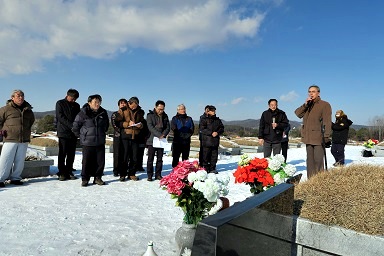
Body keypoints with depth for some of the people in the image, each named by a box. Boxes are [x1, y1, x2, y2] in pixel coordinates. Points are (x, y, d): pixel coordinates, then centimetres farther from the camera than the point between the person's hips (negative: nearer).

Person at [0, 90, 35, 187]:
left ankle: (15, 178, 19)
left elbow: (31, 121, 29)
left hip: (24, 140, 4)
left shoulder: (28, 110, 13)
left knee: (20, 161, 8)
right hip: (10, 139, -4)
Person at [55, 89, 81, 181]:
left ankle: (69, 172, 13)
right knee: (62, 153, -1)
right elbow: (60, 117, -8)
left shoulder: (76, 105, 15)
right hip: (63, 132, -4)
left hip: (73, 133, 4)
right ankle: (62, 173, 6)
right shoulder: (60, 103, 2)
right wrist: (71, 125, -18)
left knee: (71, 154, 6)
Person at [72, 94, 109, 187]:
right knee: (87, 161, 1)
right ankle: (85, 179, 16)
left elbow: (106, 125, 23)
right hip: (87, 142, -4)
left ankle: (97, 178, 20)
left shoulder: (103, 113, 5)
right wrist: (82, 135, 4)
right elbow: (75, 126, 0)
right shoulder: (83, 113, -8)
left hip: (100, 142, 4)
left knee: (100, 161, 6)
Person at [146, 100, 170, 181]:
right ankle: (149, 175, 7)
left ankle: (158, 174, 16)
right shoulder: (150, 115, -2)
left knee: (160, 158, 8)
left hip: (161, 140, 4)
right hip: (152, 140, -4)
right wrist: (159, 135, -21)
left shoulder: (165, 116, 11)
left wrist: (163, 135, -10)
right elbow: (150, 127, -13)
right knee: (150, 159, 0)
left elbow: (168, 127, 8)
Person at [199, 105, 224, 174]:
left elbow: (222, 128, 14)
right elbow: (202, 129, -10)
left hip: (215, 141, 5)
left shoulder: (217, 120, 15)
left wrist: (217, 132, -7)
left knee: (214, 155, 8)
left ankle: (212, 168, 18)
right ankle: (205, 168, 9)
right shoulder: (204, 119, 0)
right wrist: (211, 133, -16)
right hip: (206, 141, -4)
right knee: (206, 156, -2)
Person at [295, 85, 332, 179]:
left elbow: (327, 122, -10)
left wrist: (326, 136, -18)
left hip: (318, 138, -6)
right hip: (308, 138, 6)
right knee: (310, 161, 11)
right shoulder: (307, 105, 19)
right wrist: (305, 104, -6)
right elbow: (298, 113, 6)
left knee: (318, 161, -10)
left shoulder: (324, 105, -1)